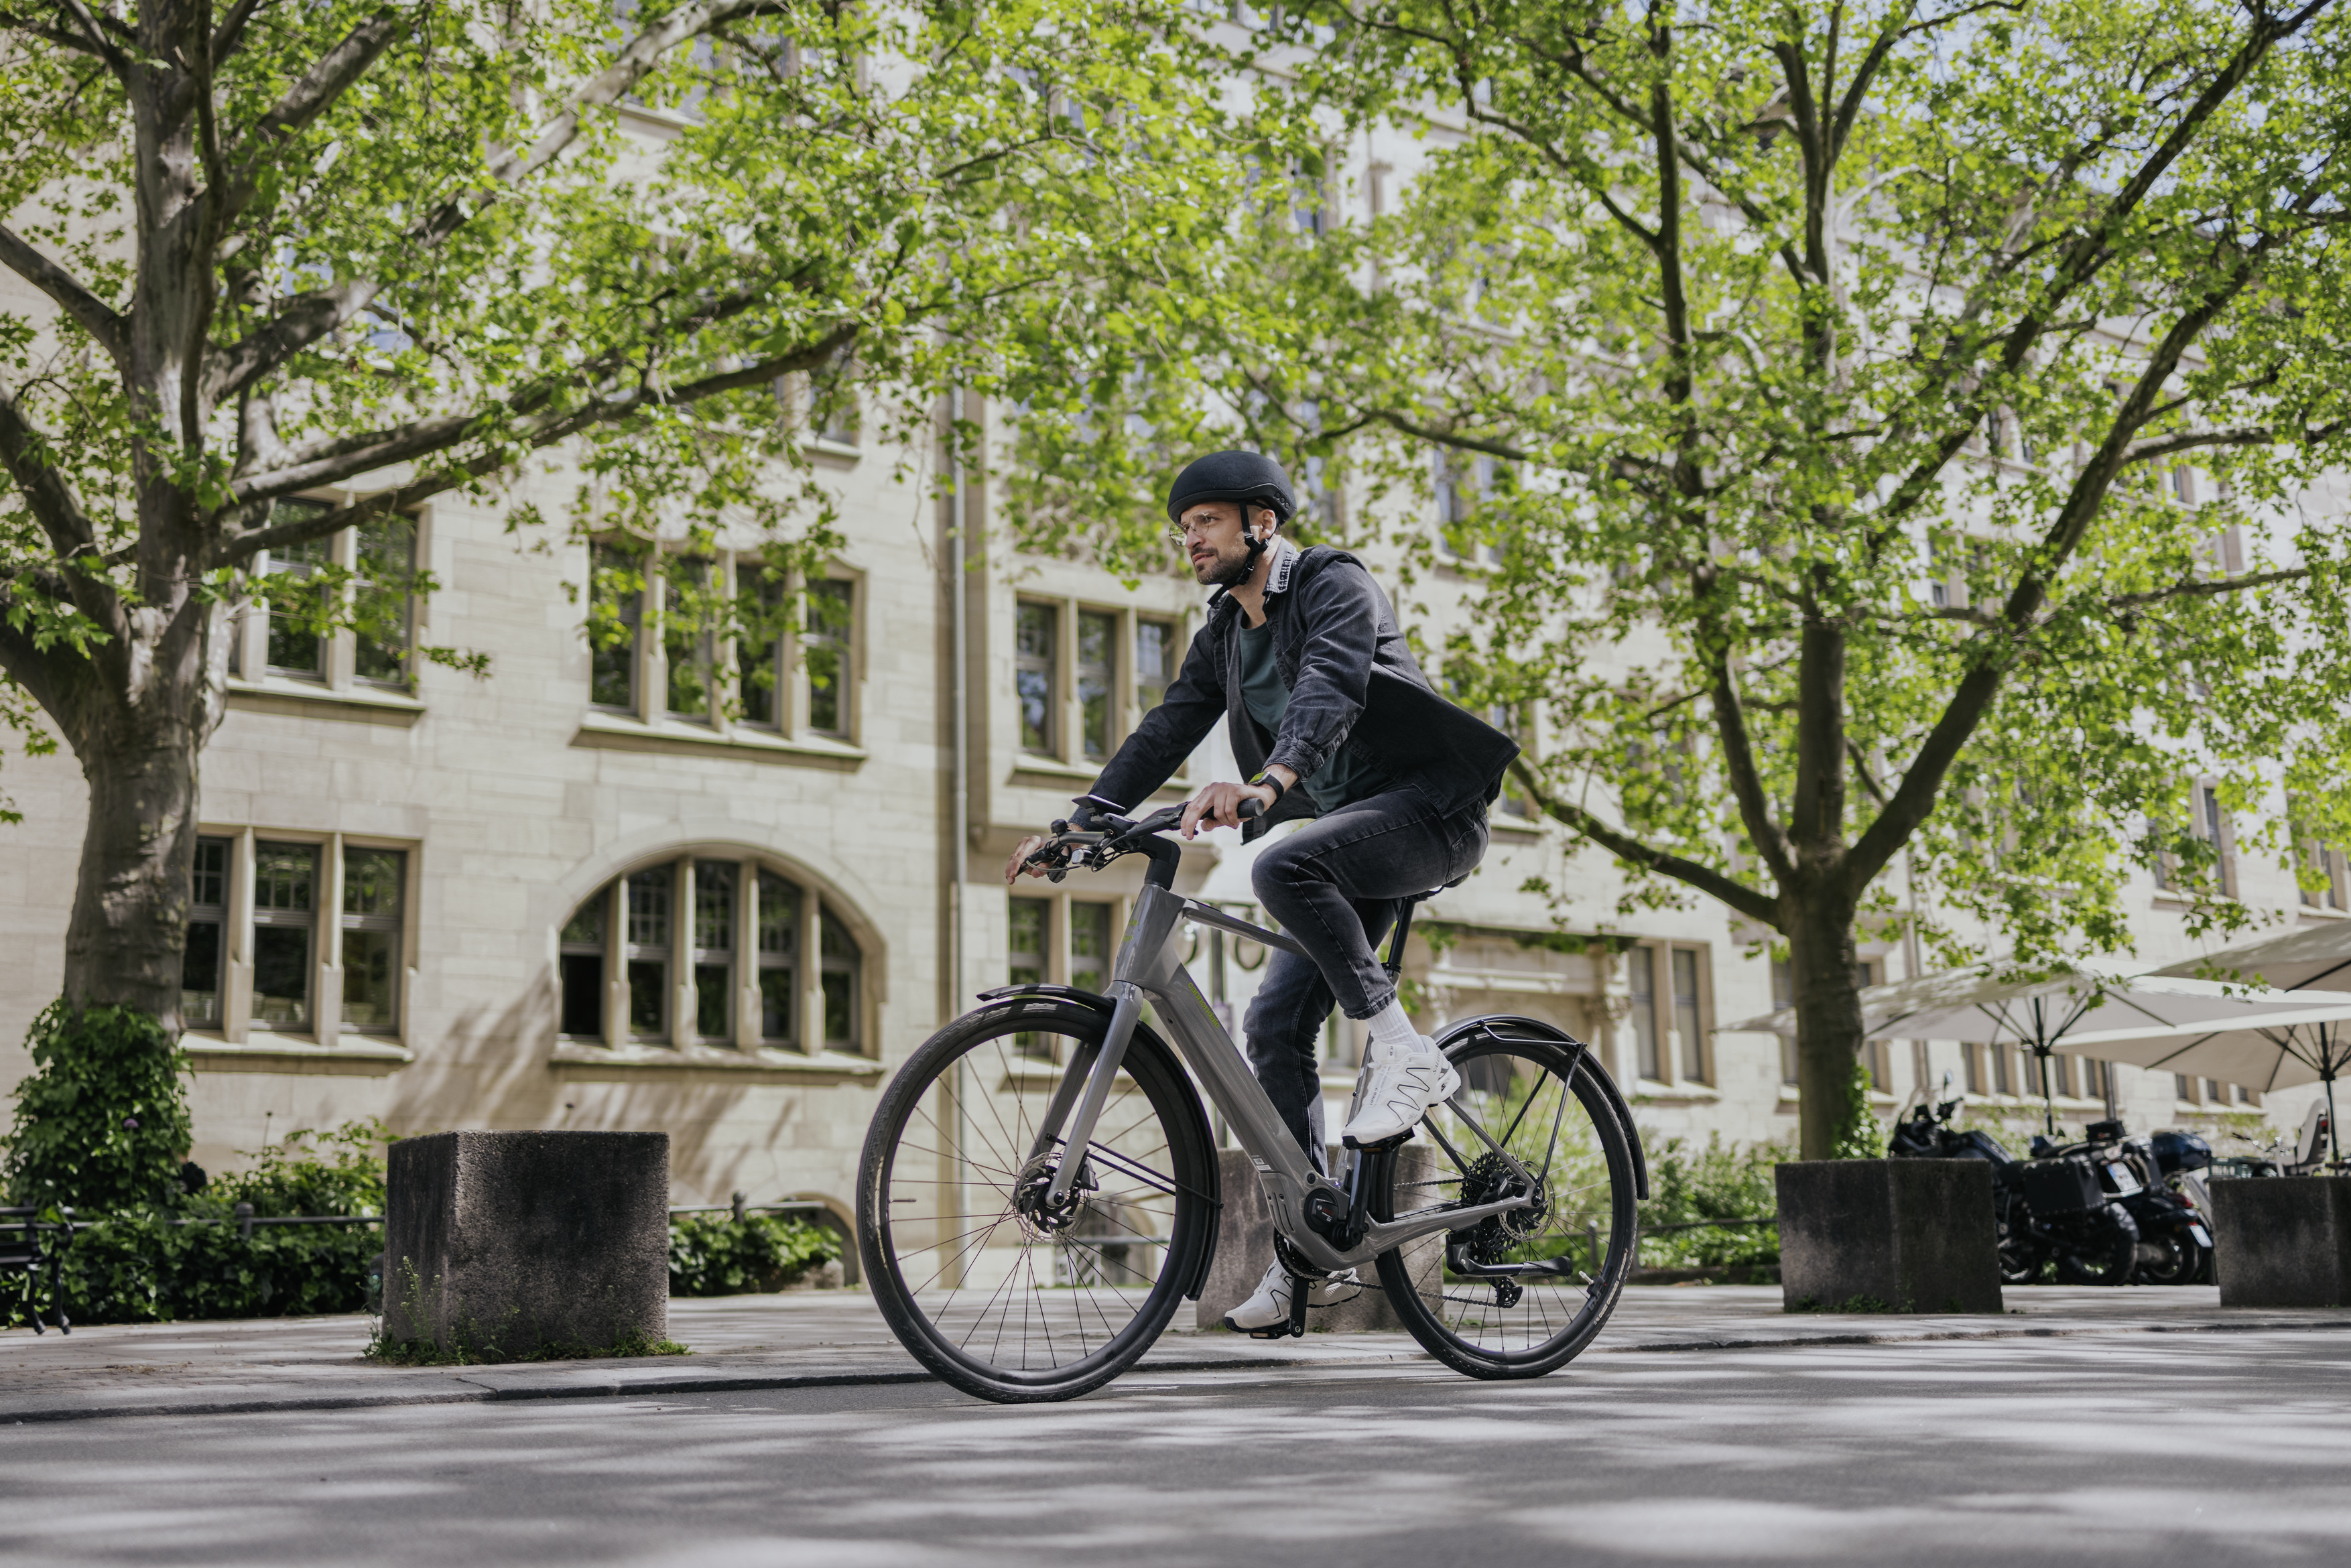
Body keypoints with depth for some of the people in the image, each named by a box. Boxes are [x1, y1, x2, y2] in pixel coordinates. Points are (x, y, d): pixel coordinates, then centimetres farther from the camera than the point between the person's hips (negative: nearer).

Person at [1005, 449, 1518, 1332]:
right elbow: (1167, 732, 10)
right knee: (1275, 1024, -3)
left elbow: (1330, 689, -30)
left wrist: (1265, 783, -48)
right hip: (1350, 835, 8)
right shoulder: (1223, 636, 13)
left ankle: (1402, 1051, -23)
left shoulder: (1334, 586, -11)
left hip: (1427, 810, -8)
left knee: (1282, 866, -35)